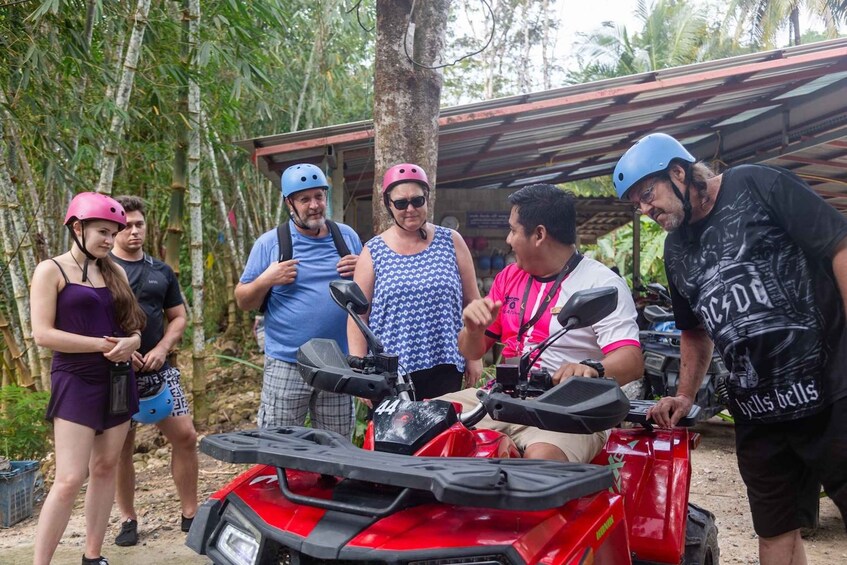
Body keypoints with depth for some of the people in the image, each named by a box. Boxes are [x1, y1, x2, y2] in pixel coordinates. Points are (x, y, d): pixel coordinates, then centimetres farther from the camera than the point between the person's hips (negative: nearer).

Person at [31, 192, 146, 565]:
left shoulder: (114, 272, 12)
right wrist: (103, 344, -16)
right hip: (76, 381, -6)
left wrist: (131, 342, -9)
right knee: (70, 480, -9)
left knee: (105, 468, 9)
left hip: (118, 380, 6)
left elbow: (132, 324, 15)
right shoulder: (51, 271, -5)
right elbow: (42, 334, -13)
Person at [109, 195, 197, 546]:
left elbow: (178, 317, 13)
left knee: (185, 436, -2)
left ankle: (190, 513, 10)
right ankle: (128, 519, 20)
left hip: (158, 370, 3)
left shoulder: (161, 271, 11)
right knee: (121, 448, 5)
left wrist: (162, 349, -4)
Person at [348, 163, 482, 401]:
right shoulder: (373, 252, 3)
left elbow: (472, 302, 9)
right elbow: (358, 316, 1)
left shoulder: (451, 242, 5)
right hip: (389, 372, 0)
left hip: (445, 366, 1)